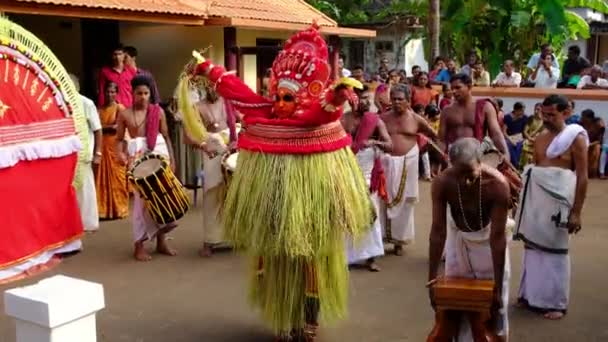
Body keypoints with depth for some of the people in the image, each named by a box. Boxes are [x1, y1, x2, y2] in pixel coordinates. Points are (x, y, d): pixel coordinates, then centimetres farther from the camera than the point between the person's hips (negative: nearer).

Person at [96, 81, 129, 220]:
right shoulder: (100, 109, 12)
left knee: (117, 178, -2)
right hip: (102, 146, 4)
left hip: (115, 147, -4)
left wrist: (103, 127, -4)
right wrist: (110, 127, -9)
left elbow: (119, 127, -10)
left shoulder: (120, 108, 0)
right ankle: (104, 209, 8)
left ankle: (119, 209, 4)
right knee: (102, 178, 3)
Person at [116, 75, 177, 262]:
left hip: (160, 153, 2)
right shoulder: (125, 114, 1)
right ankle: (139, 244, 8)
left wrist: (172, 158, 3)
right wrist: (121, 153, -15)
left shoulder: (158, 111, 4)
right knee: (141, 199, -1)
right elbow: (119, 139, 5)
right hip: (138, 157, -2)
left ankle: (161, 241, 20)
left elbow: (166, 136, 8)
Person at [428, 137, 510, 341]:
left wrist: (498, 286, -27)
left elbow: (498, 236, -30)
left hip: (488, 237, -1)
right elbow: (438, 232, -25)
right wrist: (432, 279, -23)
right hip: (458, 236, 2)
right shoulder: (442, 183, -30)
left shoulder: (497, 184, -35)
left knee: (494, 303, 2)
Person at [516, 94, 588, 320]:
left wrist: (576, 211, -13)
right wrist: (525, 201, 11)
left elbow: (582, 177, -8)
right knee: (533, 247, 10)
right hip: (535, 198, 6)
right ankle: (532, 294, 22)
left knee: (554, 250, 1)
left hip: (558, 197, -5)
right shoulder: (540, 138, 12)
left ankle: (556, 302, 11)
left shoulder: (575, 138, -5)